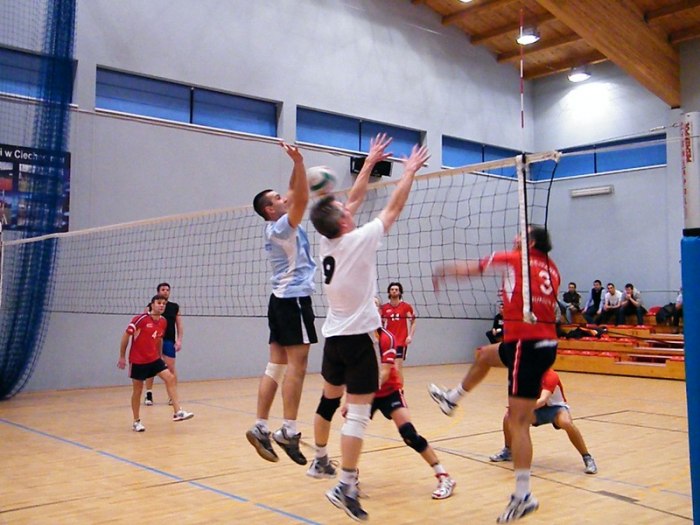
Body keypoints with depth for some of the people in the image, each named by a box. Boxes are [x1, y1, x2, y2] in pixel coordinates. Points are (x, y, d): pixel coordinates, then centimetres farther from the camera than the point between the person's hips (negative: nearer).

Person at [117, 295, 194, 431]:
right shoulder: (141, 319, -15)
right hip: (138, 360, -5)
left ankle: (177, 412, -10)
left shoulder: (163, 322, 2)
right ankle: (136, 422, 18)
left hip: (154, 359, 5)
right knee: (137, 390, 4)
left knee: (170, 378, -11)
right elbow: (126, 335, -9)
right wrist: (122, 357, -7)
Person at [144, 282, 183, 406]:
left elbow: (179, 325, 9)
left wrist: (179, 340, -2)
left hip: (169, 341, 1)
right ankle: (149, 395, 13)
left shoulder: (175, 307, 8)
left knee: (171, 367, -2)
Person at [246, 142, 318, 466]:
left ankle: (260, 427, 6)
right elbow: (302, 199, -23)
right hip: (293, 299, -9)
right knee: (296, 366, -10)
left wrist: (296, 166, 14)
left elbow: (294, 195, 23)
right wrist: (299, 163, -26)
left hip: (282, 299, 9)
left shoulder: (277, 227, 15)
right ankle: (289, 430, -10)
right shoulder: (281, 227, -10)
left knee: (276, 366, 6)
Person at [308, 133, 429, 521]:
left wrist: (370, 162, 19)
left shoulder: (327, 240, 2)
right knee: (358, 413, -7)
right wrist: (409, 172, 6)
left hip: (333, 335, 8)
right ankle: (345, 486, -10)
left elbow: (355, 199, 13)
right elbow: (393, 208, -6)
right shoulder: (359, 240, -16)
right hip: (357, 336, -8)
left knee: (329, 400, 21)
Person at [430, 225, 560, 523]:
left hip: (527, 345, -9)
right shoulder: (552, 269, 13)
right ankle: (452, 399, 49)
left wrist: (443, 270, 24)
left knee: (518, 423, -7)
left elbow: (472, 268, 8)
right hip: (546, 343, 9)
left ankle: (523, 496, -6)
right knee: (485, 355, 31)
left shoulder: (516, 259, -3)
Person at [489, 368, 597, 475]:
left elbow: (543, 400, -44)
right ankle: (508, 451, 14)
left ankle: (587, 458, -19)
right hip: (536, 409, 5)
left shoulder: (550, 376, -31)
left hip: (555, 407, -5)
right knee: (508, 417, -14)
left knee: (567, 423, -38)